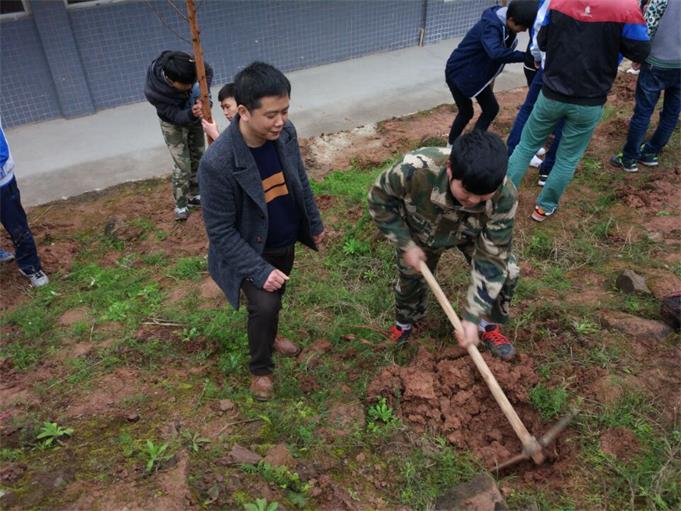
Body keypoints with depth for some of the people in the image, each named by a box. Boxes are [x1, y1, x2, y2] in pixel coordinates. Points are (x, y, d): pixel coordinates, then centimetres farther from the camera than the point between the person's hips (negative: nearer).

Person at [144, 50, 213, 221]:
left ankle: (194, 195, 31)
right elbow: (175, 115, -30)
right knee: (182, 166, -5)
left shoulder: (189, 64, -33)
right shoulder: (153, 92, -39)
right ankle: (181, 205, 13)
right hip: (173, 123, -4)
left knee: (198, 158, 14)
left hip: (193, 115, 4)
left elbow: (208, 71, -11)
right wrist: (191, 114, -51)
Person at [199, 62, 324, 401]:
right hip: (251, 250, -5)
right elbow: (220, 231, -25)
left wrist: (314, 223, 11)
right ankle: (260, 368, 17)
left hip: (285, 242, 6)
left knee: (275, 298, 23)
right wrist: (259, 270, -25)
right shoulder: (217, 163, -33)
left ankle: (269, 336, 55)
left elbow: (301, 180, 2)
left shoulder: (285, 133, -16)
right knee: (264, 305, -13)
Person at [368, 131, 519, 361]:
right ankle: (404, 322, 48)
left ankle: (488, 325, 21)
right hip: (420, 232, 0)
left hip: (470, 233, 1)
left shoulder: (505, 197, -39)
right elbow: (380, 199, -23)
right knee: (410, 279, 12)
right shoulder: (415, 169, -45)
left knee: (505, 271, -10)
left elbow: (491, 259, -30)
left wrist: (472, 318, -31)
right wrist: (406, 244, -25)